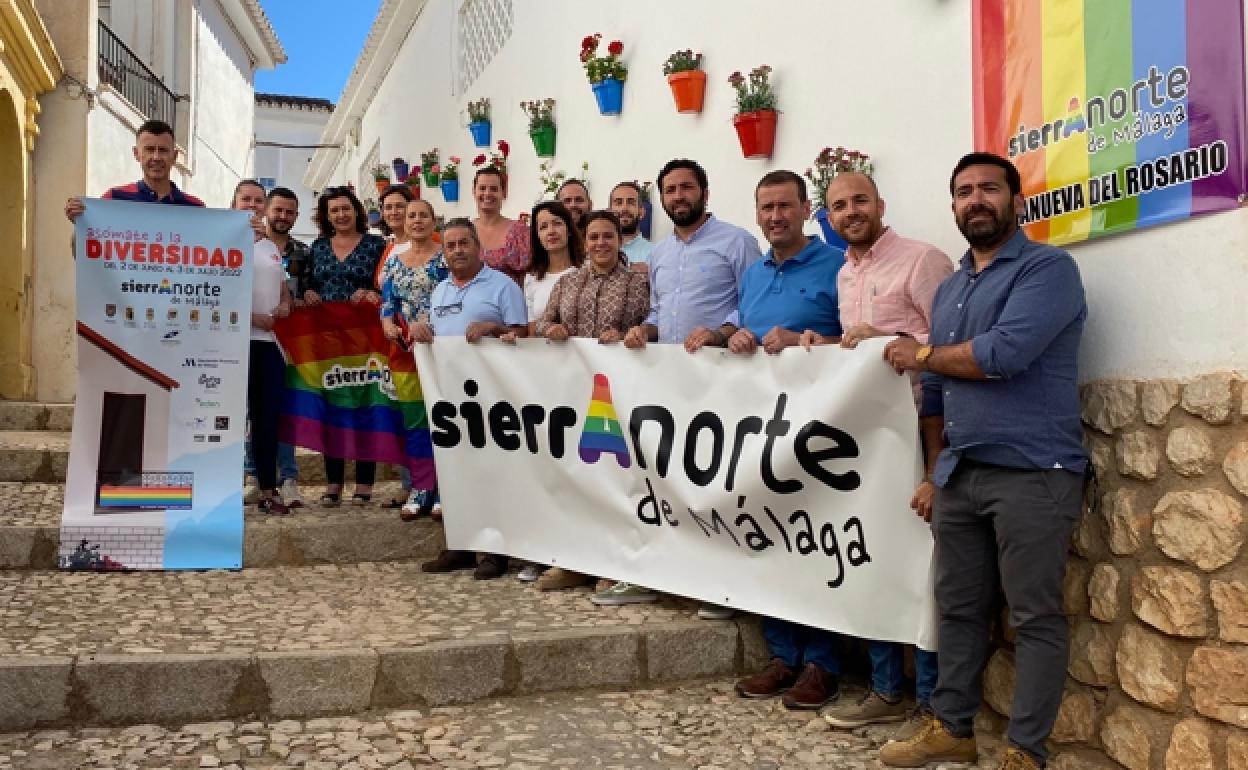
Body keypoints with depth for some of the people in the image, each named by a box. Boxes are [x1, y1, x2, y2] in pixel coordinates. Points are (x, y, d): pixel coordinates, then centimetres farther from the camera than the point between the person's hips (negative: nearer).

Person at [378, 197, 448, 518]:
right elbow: (387, 301, 11)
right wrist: (388, 325, -10)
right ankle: (416, 491, 11)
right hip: (404, 347, 4)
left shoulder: (447, 256, 2)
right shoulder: (394, 258, 14)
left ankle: (442, 491, 2)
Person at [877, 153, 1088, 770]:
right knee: (958, 607, 12)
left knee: (1035, 618, 1)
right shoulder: (948, 290, 18)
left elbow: (1003, 354, -19)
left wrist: (921, 354, -4)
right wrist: (935, 472, 14)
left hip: (1031, 473, -6)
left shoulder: (1049, 268, -4)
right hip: (959, 475, 7)